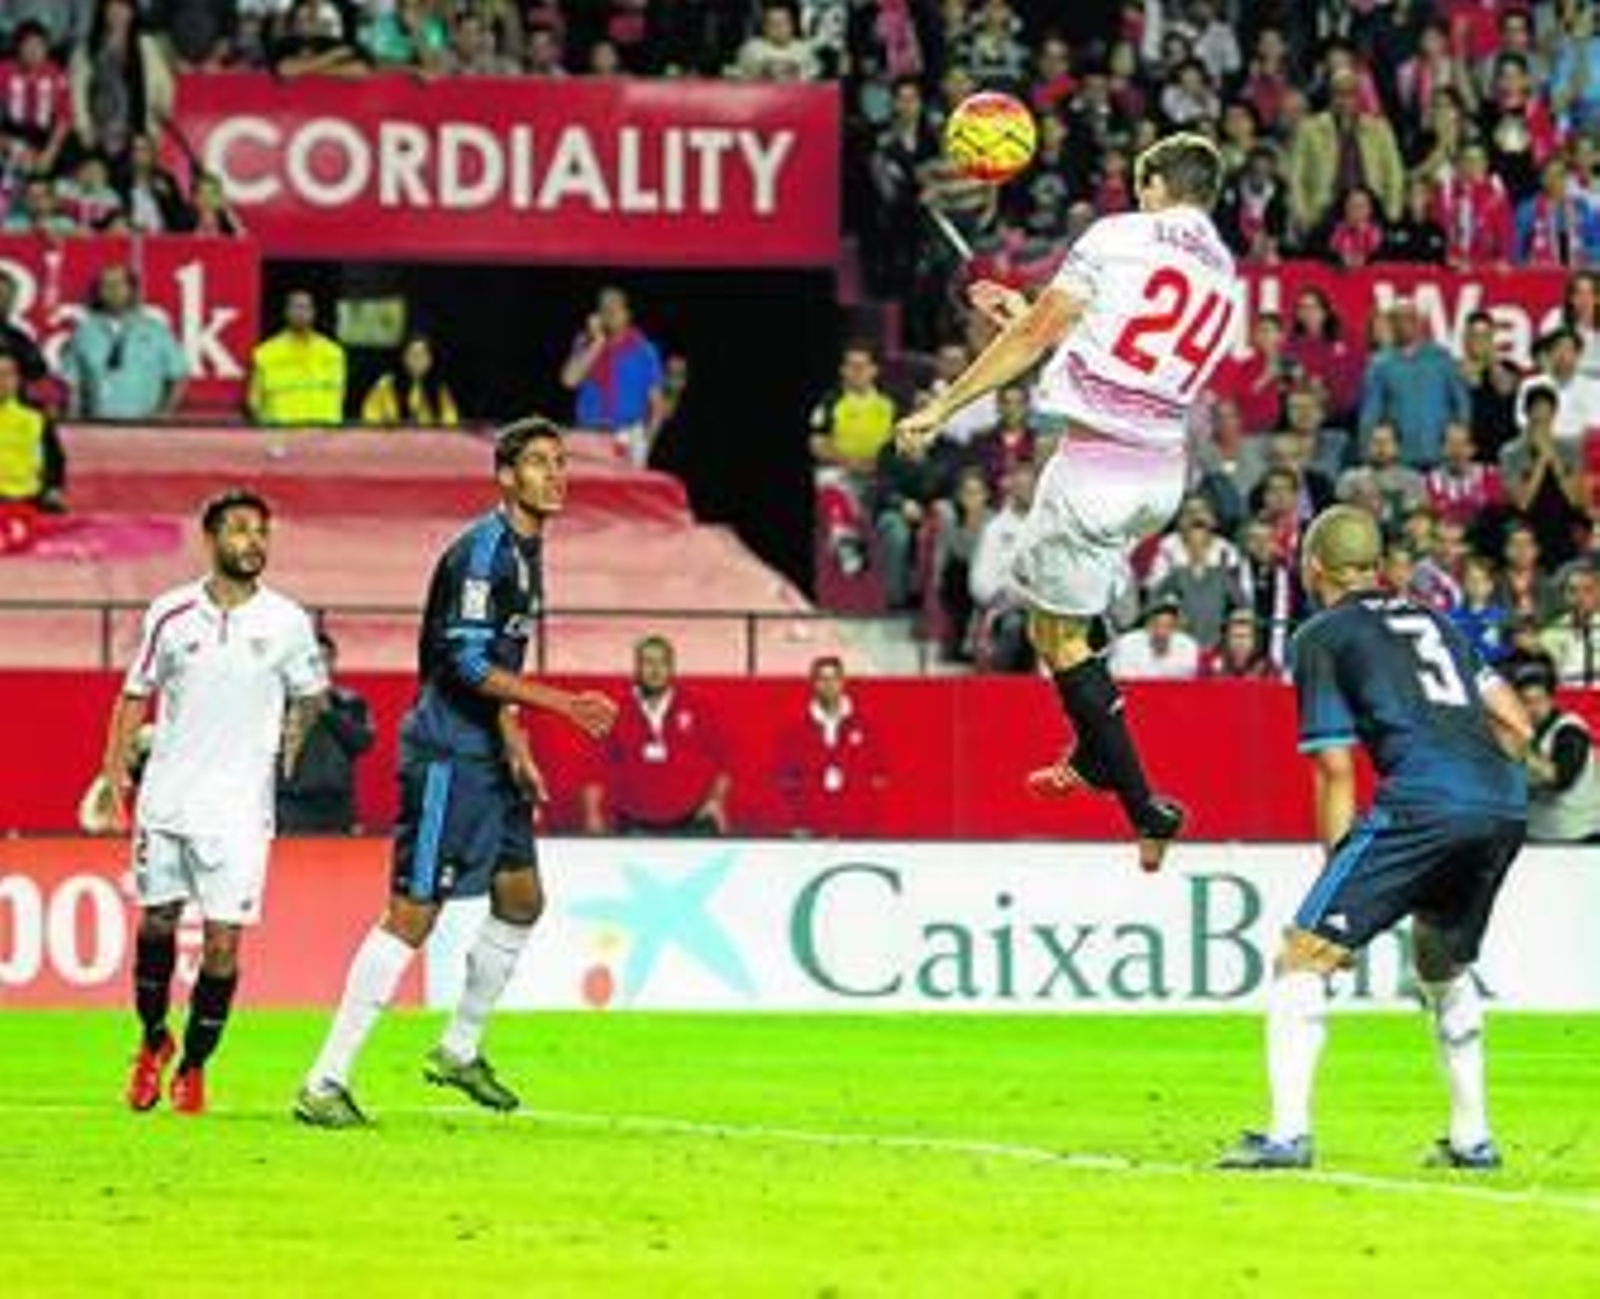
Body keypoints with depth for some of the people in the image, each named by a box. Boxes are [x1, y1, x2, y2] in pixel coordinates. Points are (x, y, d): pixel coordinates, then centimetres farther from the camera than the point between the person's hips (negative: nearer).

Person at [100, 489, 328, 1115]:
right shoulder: (170, 613, 1)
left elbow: (309, 695, 15)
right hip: (165, 797, 1)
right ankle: (154, 1040, 33)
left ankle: (194, 1065, 10)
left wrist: (290, 746, 4)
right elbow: (136, 693, 9)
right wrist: (116, 764, 2)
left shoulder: (286, 623, -1)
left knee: (223, 941, -5)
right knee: (156, 922, 10)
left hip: (239, 805, -1)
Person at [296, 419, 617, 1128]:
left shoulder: (526, 550, 14)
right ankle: (325, 1082, -9)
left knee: (520, 899, 17)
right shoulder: (481, 550, -16)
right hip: (446, 756, -10)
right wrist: (563, 704, -23)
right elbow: (467, 663, -22)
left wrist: (514, 744, 18)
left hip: (487, 758, 10)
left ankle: (459, 1052, 33)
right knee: (411, 915, -10)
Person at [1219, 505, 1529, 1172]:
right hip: (1507, 803, 7)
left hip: (1423, 804, -7)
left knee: (1302, 959, -2)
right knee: (1445, 964, 30)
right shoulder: (1430, 619, 28)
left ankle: (1289, 1133, -14)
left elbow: (1336, 769, 3)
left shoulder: (1321, 636, 9)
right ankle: (1472, 1138, 29)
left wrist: (1341, 876, 8)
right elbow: (1517, 726, 23)